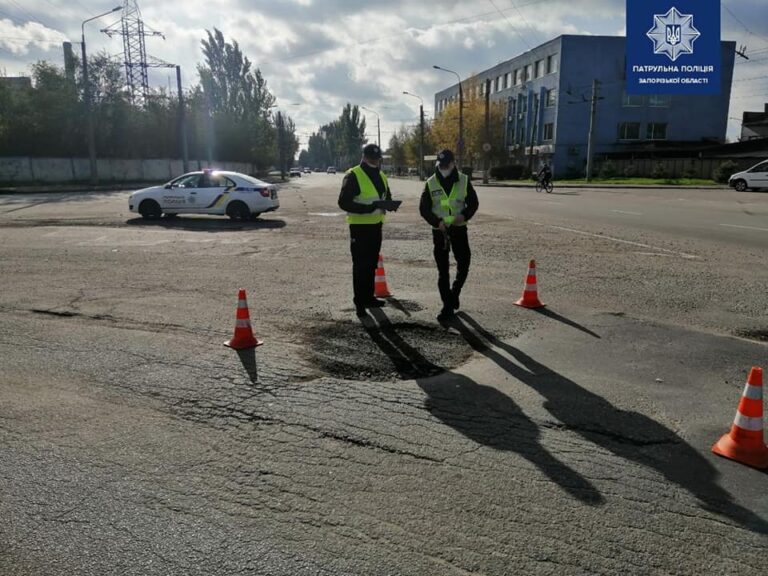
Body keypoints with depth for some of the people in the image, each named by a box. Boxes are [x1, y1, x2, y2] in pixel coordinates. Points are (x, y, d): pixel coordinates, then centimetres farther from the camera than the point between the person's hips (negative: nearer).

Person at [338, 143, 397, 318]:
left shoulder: (381, 176, 11)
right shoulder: (353, 176, -12)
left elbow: (387, 197, 20)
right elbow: (344, 202, -18)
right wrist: (368, 208, -27)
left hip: (376, 225, 7)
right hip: (359, 226, -7)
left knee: (372, 264, 15)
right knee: (360, 266, -4)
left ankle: (369, 297, 28)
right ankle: (359, 303, 3)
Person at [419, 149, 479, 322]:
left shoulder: (464, 181, -1)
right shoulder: (431, 183, -2)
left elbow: (473, 203, 5)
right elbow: (424, 208, -1)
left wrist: (465, 215, -15)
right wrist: (437, 222, -17)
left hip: (459, 229, 1)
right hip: (439, 231, -1)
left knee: (464, 263, 4)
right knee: (443, 270, 1)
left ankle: (454, 293, 31)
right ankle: (447, 306, 9)